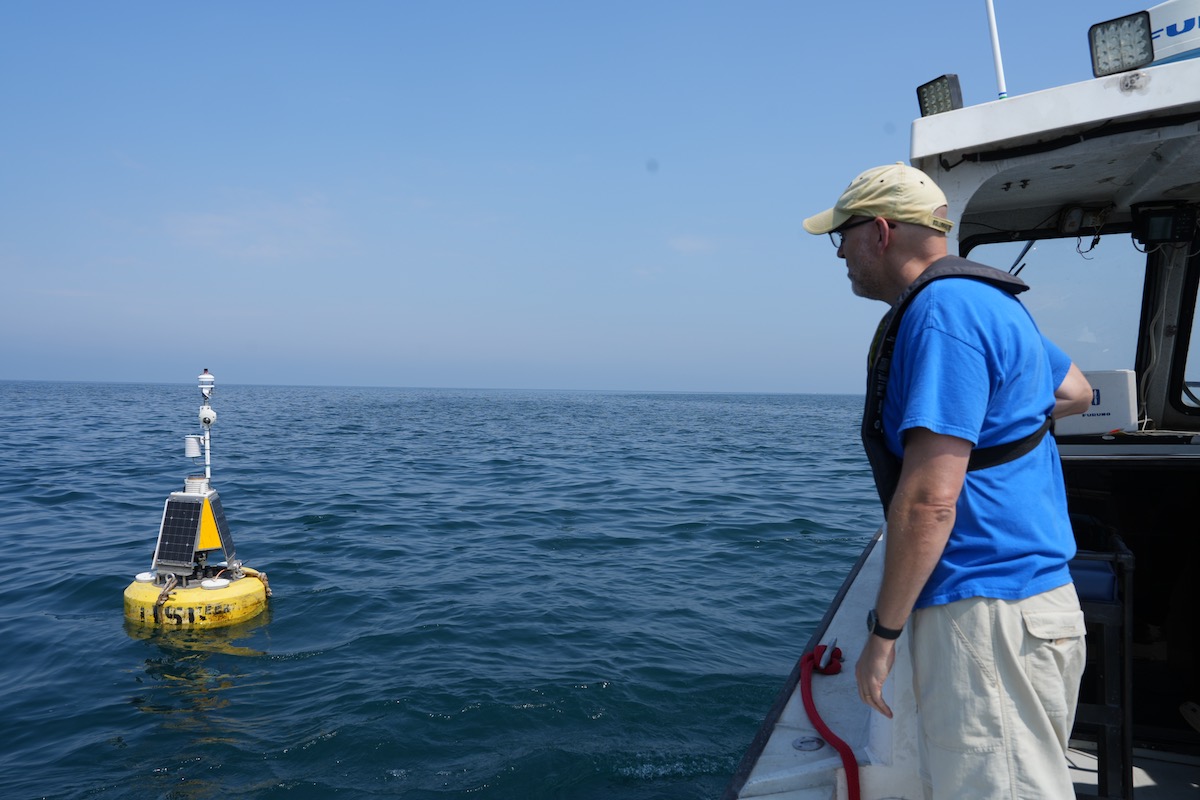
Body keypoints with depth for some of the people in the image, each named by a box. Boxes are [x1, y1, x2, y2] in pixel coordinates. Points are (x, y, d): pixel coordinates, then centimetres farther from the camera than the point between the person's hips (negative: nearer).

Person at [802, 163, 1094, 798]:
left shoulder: (940, 313, -18)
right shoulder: (989, 301, 15)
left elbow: (929, 499, -24)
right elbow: (1075, 392, 32)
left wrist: (883, 631, -16)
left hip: (987, 614, -11)